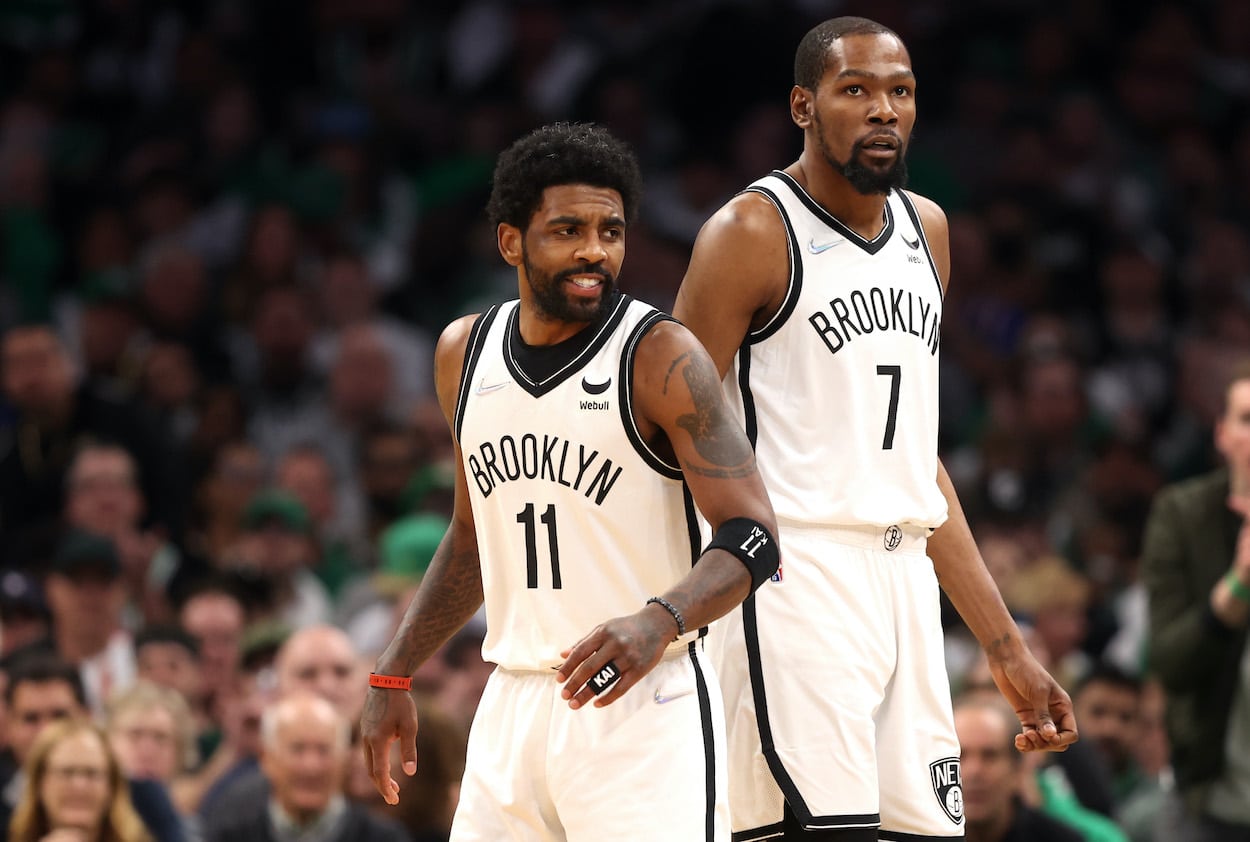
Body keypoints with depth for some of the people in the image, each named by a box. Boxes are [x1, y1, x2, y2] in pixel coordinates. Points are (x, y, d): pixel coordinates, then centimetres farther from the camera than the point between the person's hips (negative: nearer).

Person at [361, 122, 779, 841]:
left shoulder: (661, 357, -10)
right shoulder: (465, 354, 9)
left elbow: (754, 539, -15)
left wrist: (660, 620, -33)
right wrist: (394, 677, 18)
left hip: (643, 708, -6)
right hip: (515, 702, 6)